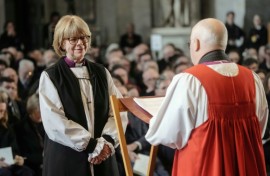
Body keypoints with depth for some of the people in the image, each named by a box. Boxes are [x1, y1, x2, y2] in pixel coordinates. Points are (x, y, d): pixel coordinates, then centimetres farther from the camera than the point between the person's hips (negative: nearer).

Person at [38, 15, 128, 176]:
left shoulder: (101, 73, 11)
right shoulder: (50, 77, -2)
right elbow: (55, 122, -11)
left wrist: (107, 141, -13)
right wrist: (91, 145, -14)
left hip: (102, 157, 4)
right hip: (66, 159, -4)